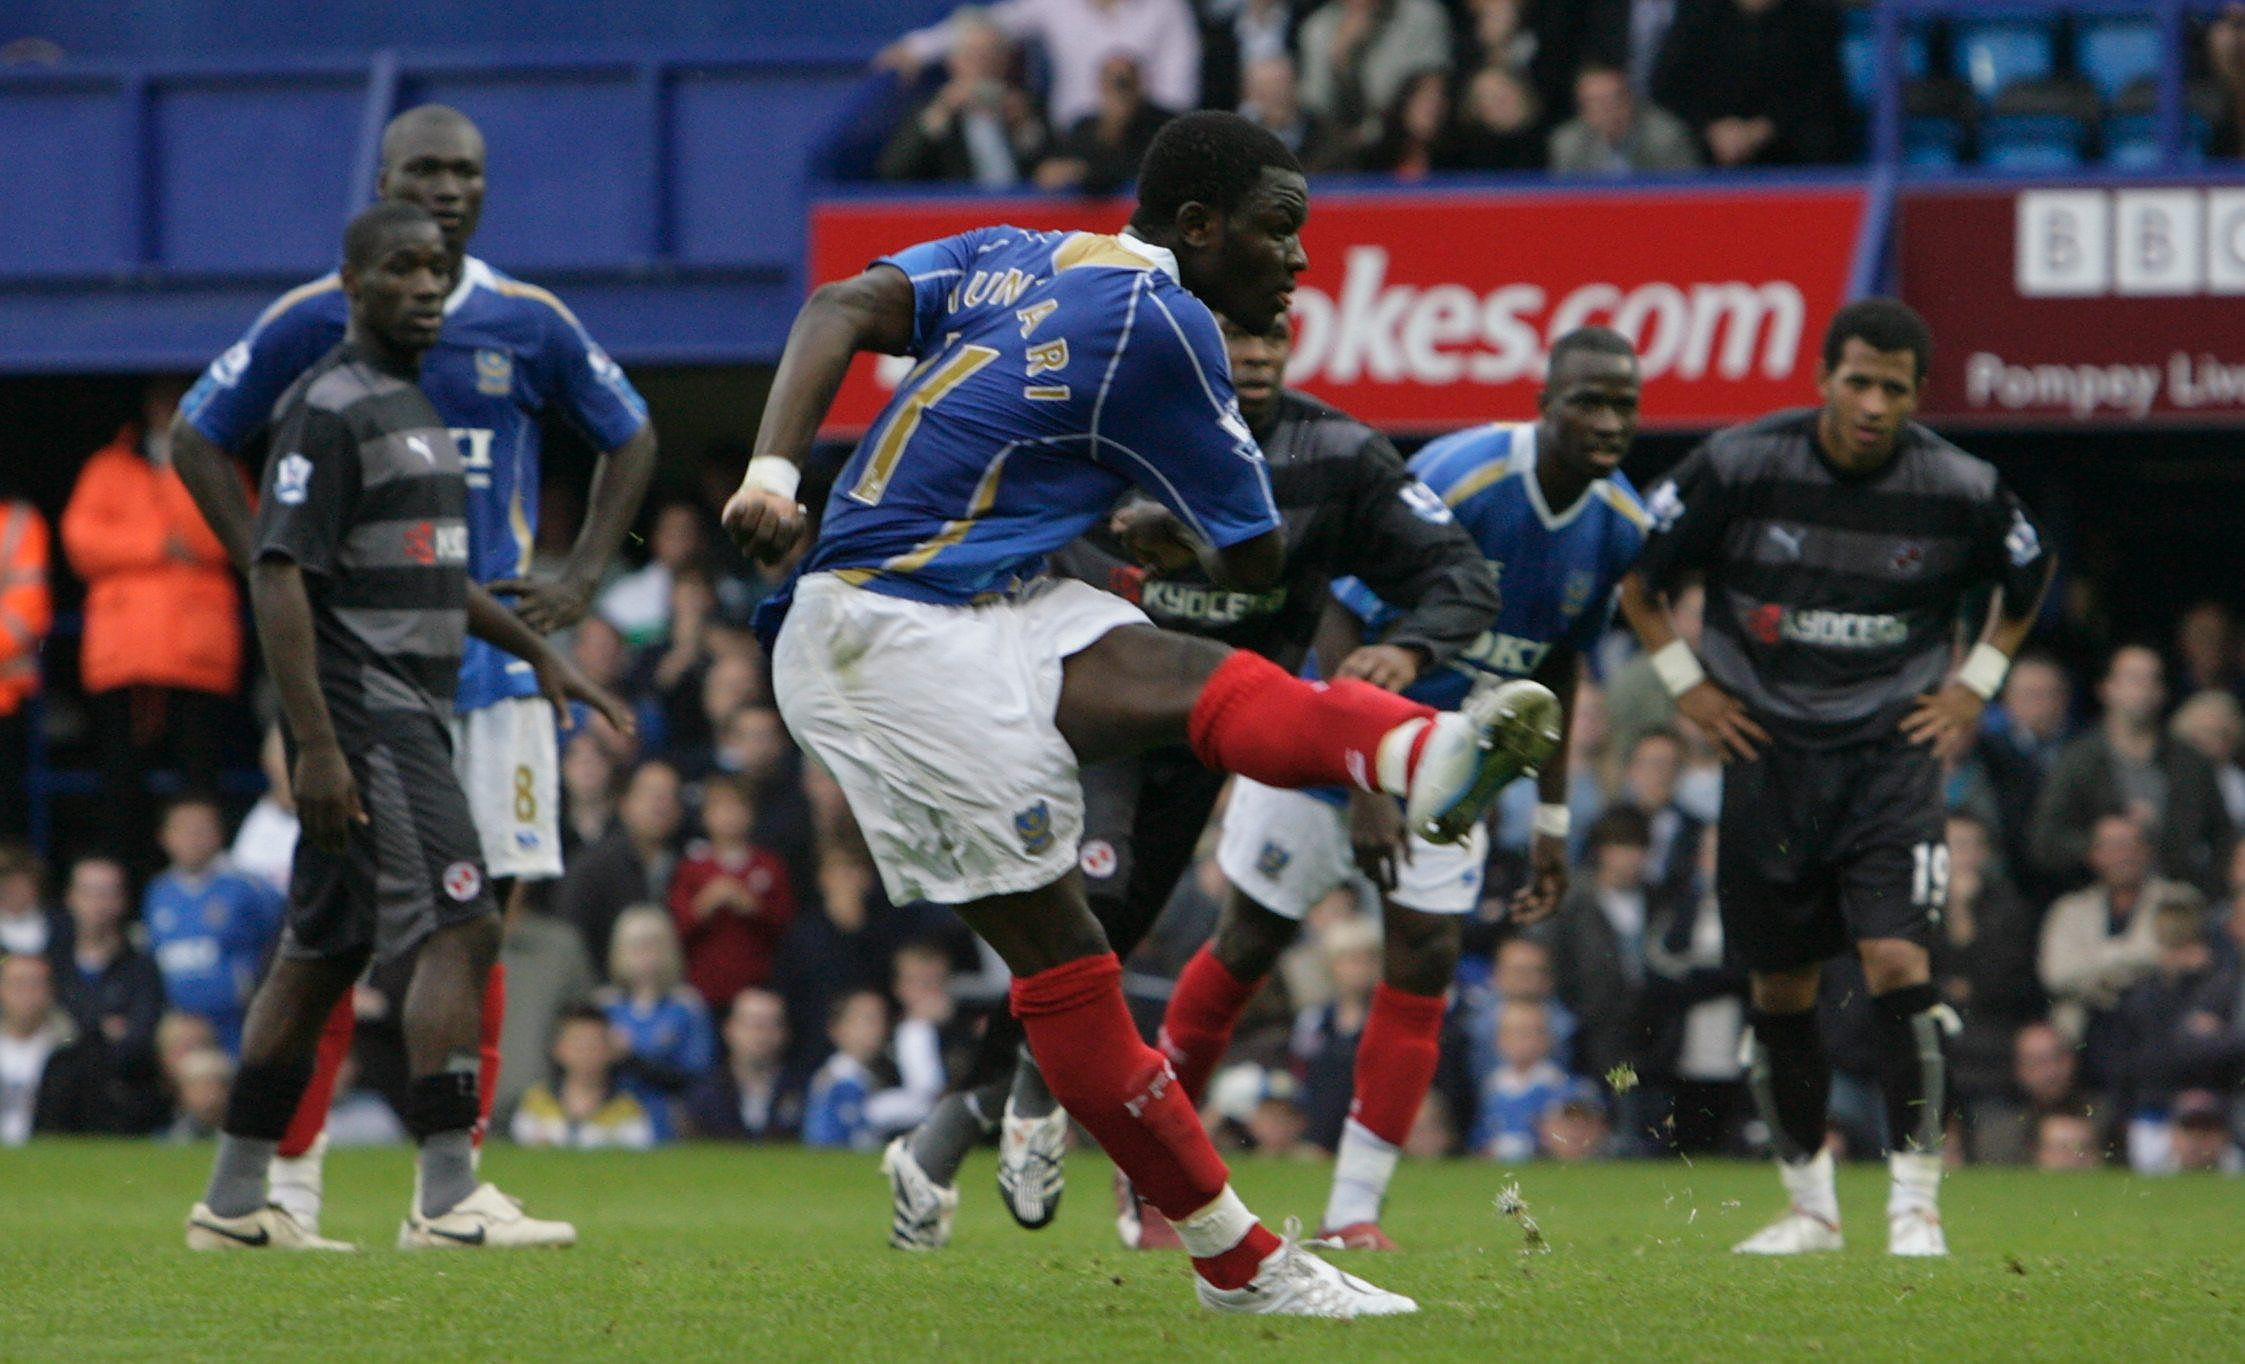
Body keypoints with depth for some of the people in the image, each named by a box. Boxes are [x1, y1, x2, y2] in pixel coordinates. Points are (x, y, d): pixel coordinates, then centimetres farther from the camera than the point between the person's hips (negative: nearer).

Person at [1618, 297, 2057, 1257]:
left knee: (1898, 963, -16)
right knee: (1780, 989, 5)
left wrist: (1975, 685, 8)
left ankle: (1915, 1205, -9)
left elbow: (2028, 581, 16)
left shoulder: (1960, 490, -6)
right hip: (1769, 755, 1)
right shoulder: (1739, 467, -9)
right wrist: (1686, 682, 1)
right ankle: (1811, 1205, 20)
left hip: (1894, 755, -1)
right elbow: (1634, 573, 5)